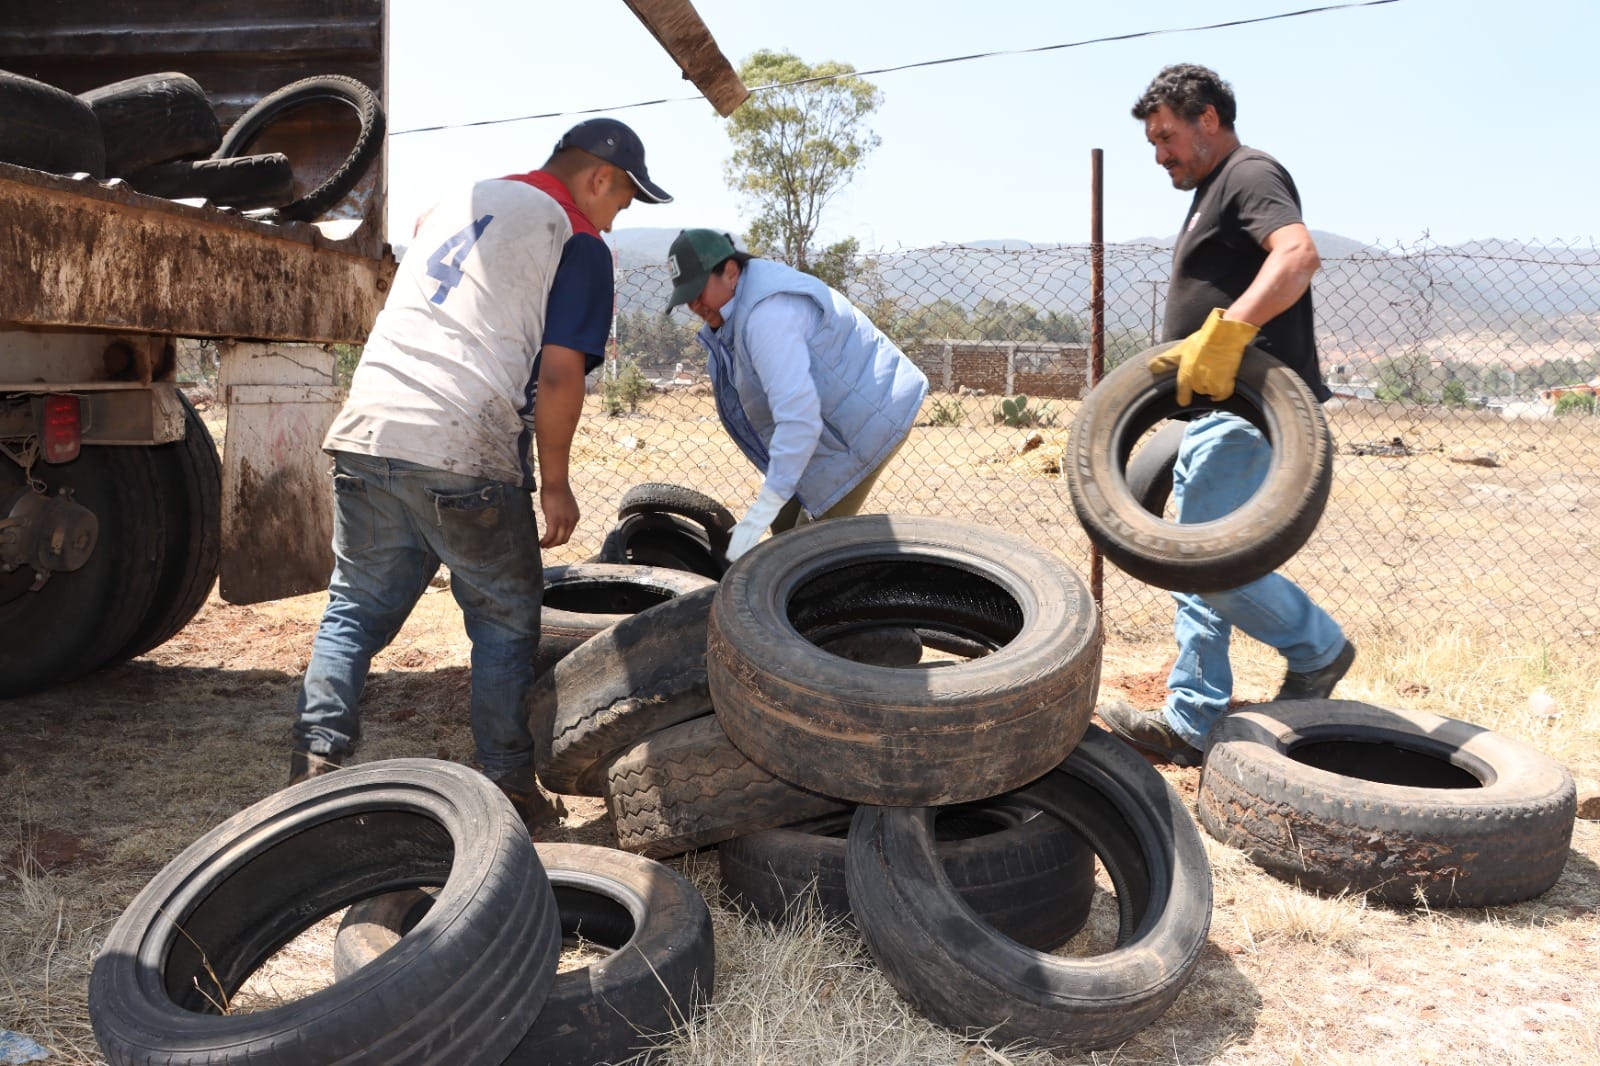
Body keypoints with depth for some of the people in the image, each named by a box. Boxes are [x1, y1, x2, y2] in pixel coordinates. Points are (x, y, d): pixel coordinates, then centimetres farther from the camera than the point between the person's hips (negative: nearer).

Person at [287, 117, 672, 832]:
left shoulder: (459, 200, 22)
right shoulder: (578, 244, 0)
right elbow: (558, 376, -10)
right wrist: (555, 484, 1)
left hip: (364, 431, 6)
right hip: (464, 458, -6)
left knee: (354, 611, 16)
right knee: (505, 627, 9)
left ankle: (315, 768, 10)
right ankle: (509, 796, 15)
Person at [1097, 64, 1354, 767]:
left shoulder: (1251, 174, -7)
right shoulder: (1212, 193, 24)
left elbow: (1299, 254, -27)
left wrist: (1223, 334, -38)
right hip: (1217, 410, 11)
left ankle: (1317, 649, 6)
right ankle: (1190, 723, 14)